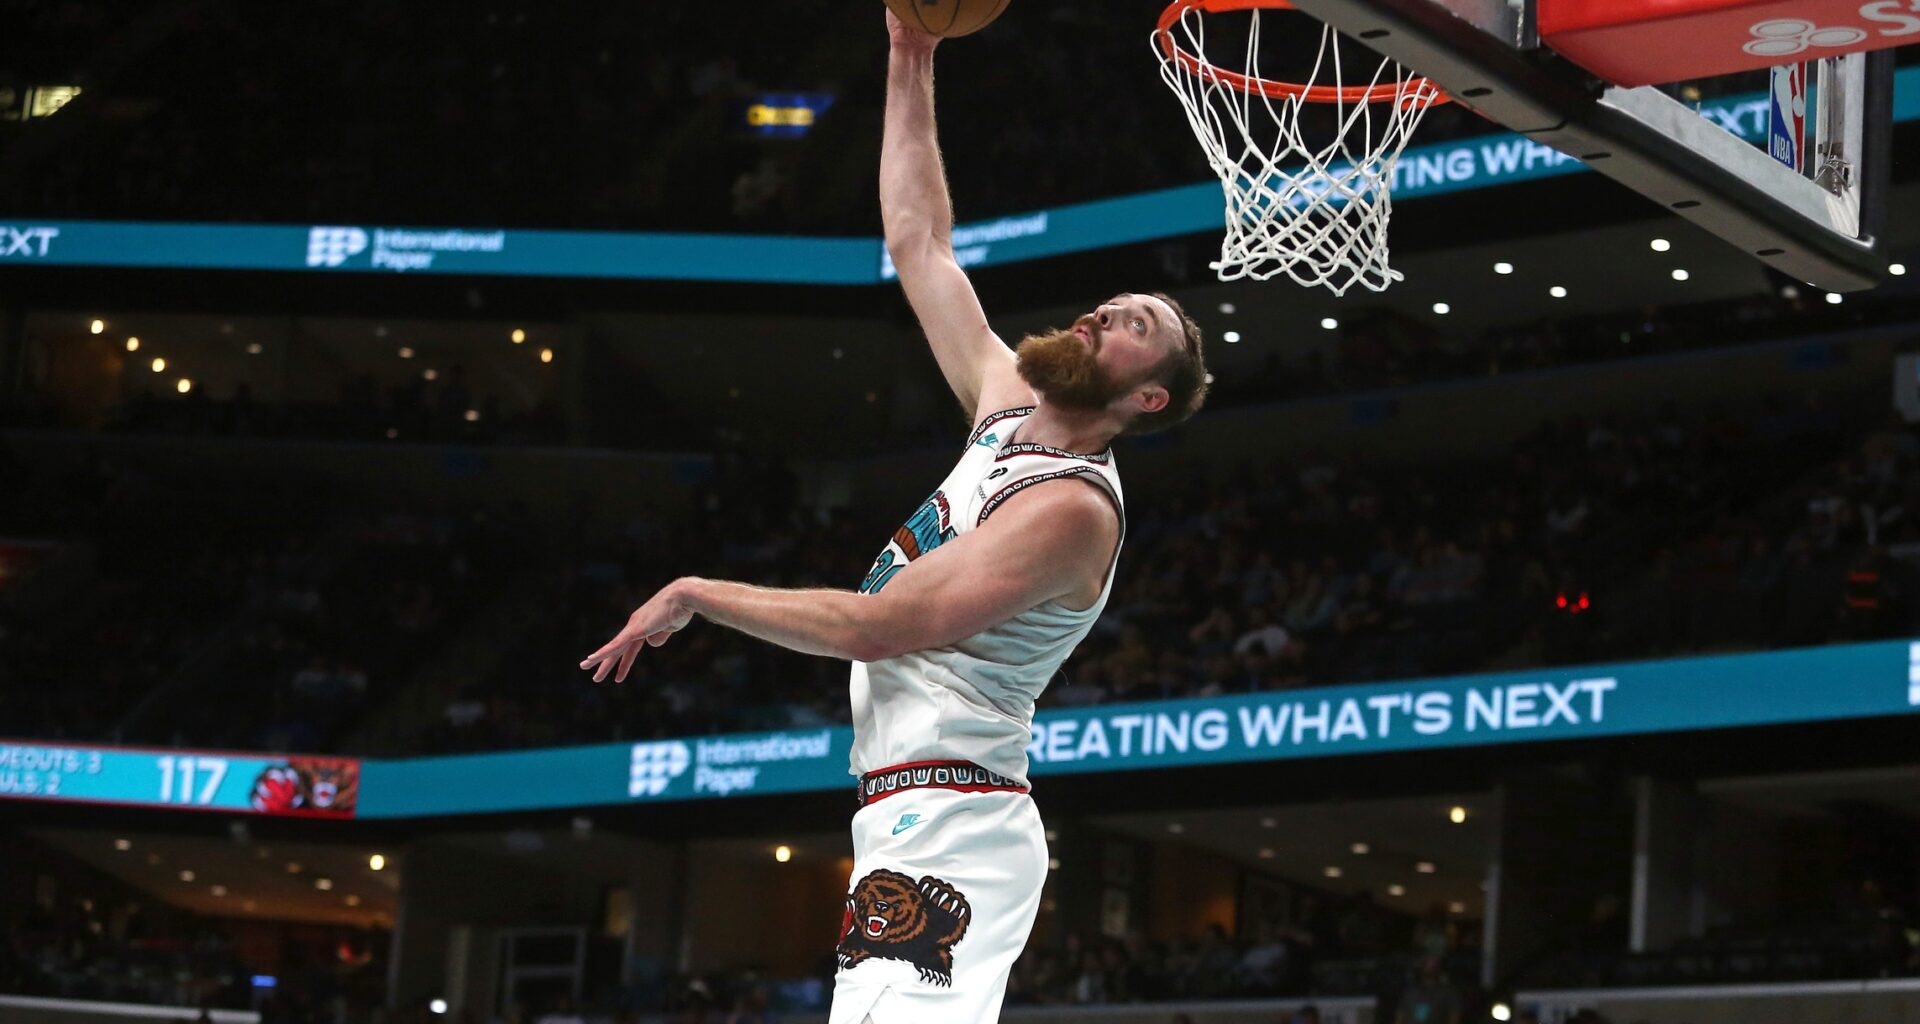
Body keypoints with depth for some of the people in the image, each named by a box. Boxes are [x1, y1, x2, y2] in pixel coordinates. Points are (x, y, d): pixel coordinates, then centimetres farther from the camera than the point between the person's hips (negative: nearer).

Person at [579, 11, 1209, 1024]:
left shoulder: (1073, 508, -12)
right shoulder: (1009, 410, 14)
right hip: (920, 819, 10)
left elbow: (881, 625, -18)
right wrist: (910, 65, 17)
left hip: (947, 828, -10)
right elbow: (919, 245, 20)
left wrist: (697, 595, -10)